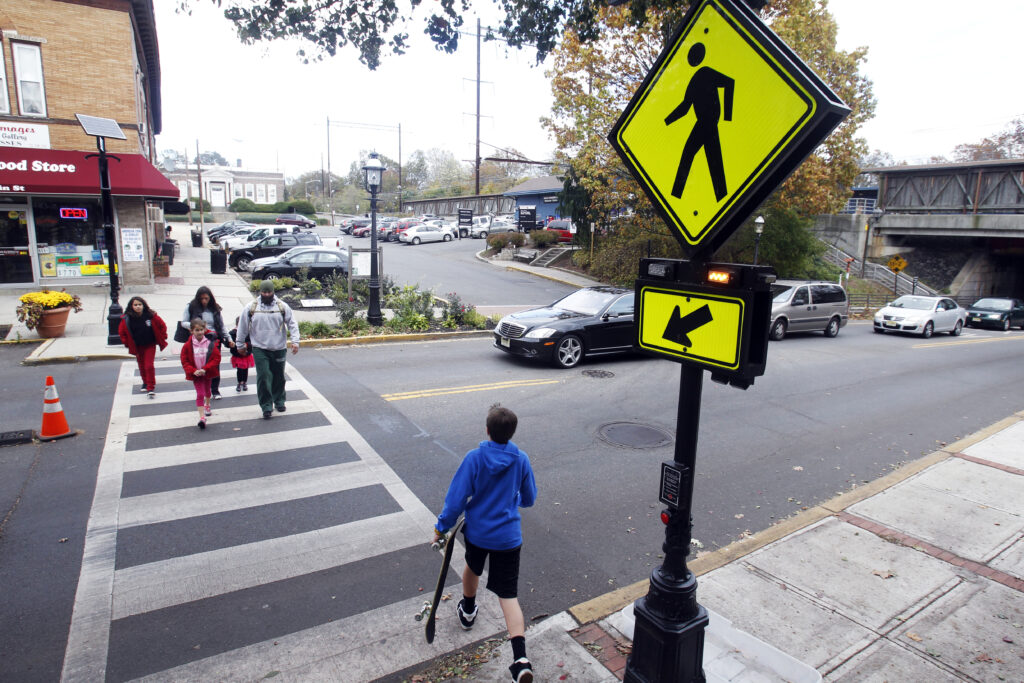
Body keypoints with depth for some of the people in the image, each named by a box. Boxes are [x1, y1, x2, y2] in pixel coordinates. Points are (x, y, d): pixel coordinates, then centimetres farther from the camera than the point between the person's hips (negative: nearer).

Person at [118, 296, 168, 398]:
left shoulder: (151, 315, -13)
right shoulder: (127, 319, -10)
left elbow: (162, 325, -1)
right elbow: (121, 332, 5)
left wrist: (162, 338, -1)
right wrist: (127, 343, 1)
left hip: (150, 345, -2)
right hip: (137, 347, 3)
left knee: (149, 366, -10)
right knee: (142, 366, 15)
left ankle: (151, 388, -5)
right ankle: (145, 383, 38)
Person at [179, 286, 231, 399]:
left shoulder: (215, 309, 10)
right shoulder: (191, 307, 2)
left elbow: (222, 326, 15)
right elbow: (183, 322, 3)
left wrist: (228, 339, 9)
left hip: (214, 340, 2)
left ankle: (215, 391, 13)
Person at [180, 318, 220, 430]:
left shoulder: (210, 343, -11)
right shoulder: (187, 345, -11)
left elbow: (217, 358, -12)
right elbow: (184, 361, -7)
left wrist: (205, 369, -20)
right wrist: (193, 371, -20)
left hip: (208, 373, 2)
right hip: (196, 374, -2)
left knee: (207, 391, 25)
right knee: (200, 394, -9)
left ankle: (207, 406, 53)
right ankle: (202, 417, -12)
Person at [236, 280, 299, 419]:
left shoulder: (282, 307, 0)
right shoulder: (251, 308, 1)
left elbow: (292, 324, 1)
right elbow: (243, 327, 10)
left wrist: (295, 341, -9)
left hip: (279, 349, 1)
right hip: (259, 349, -1)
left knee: (279, 377, 12)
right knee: (263, 377, -7)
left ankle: (279, 402, 30)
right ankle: (266, 407, 1)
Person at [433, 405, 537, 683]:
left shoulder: (474, 458, -17)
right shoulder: (521, 460, -9)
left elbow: (456, 498, -15)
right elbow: (529, 499, 4)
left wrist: (442, 527, -1)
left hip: (476, 532, 0)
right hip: (508, 536, 0)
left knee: (472, 568, 30)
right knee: (508, 595, 3)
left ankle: (468, 611, 57)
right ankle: (520, 659, -11)